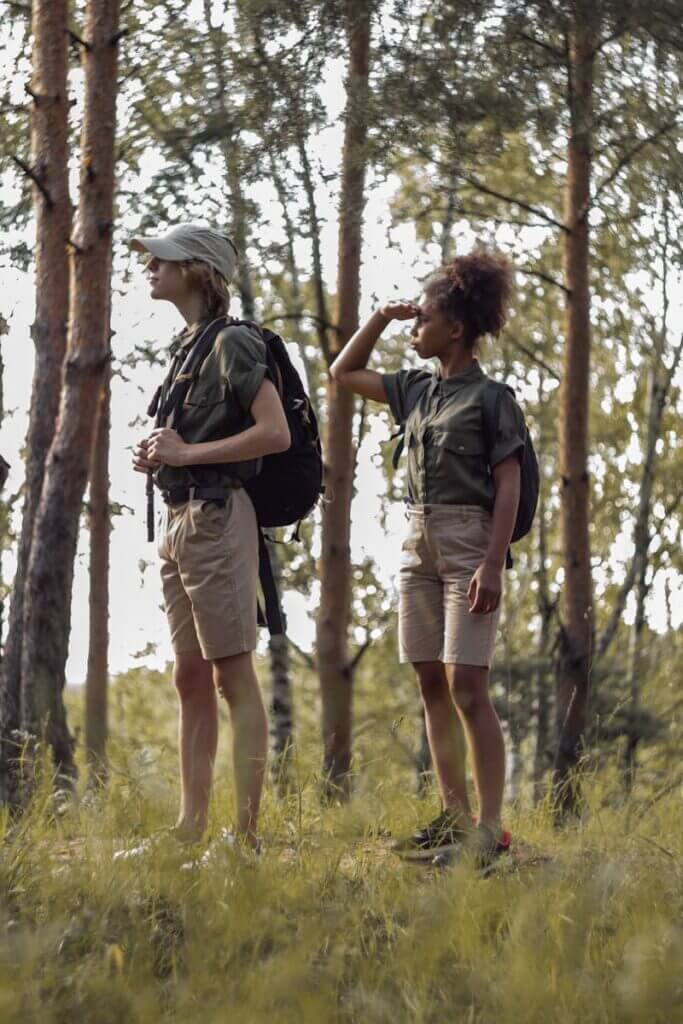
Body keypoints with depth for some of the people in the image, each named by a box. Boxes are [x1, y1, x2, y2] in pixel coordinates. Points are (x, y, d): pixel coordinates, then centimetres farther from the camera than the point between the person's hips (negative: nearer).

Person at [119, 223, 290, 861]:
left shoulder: (231, 343, -9)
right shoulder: (184, 347, 18)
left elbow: (275, 433, -18)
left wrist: (187, 453, -15)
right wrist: (159, 456, 8)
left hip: (216, 517, -10)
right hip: (177, 519, 10)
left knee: (232, 676, -9)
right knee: (190, 679, 10)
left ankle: (245, 832, -9)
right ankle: (191, 825, 13)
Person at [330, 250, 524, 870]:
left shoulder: (492, 398, -6)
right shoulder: (416, 390, 14)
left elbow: (509, 486, -11)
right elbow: (344, 373, 24)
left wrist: (493, 566, -19)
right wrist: (381, 318, 13)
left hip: (469, 542, -7)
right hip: (418, 545, 7)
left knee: (466, 687, -12)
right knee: (432, 686, 6)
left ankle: (490, 829, -12)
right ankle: (454, 817, 10)